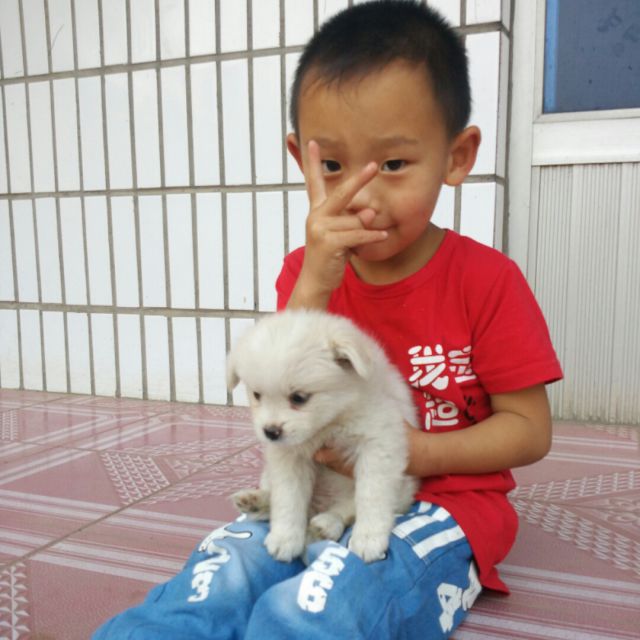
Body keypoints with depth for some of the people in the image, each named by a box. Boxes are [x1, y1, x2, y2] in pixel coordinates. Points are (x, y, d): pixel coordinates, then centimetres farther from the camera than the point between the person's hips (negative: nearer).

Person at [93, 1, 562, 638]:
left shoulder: (486, 279, -10)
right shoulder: (305, 272, 0)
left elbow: (530, 430, -6)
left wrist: (415, 453, -22)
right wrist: (314, 285, -24)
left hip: (440, 504, -3)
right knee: (211, 582, -23)